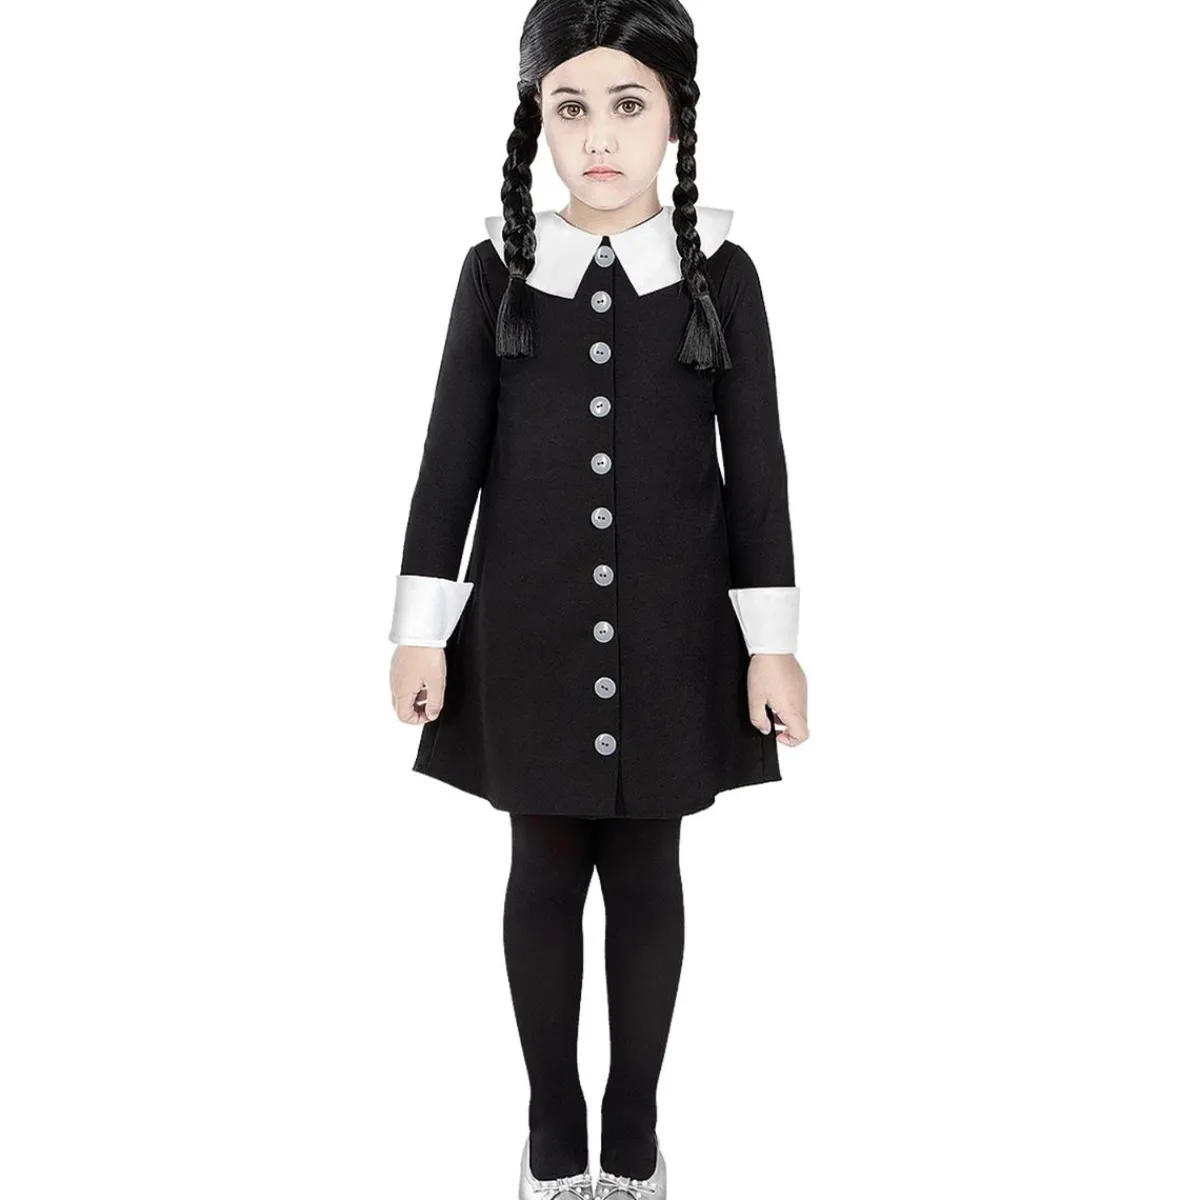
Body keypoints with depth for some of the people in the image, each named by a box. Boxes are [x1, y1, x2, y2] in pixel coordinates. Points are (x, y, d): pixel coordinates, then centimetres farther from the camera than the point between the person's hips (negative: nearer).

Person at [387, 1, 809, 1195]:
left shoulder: (722, 274, -1)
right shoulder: (496, 267, 0)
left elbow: (756, 466, -1)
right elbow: (453, 455, 1)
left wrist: (772, 642, -3)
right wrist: (421, 629, -1)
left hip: (671, 625, 0)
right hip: (530, 624, 1)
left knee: (647, 869, 10)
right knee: (547, 865, 9)